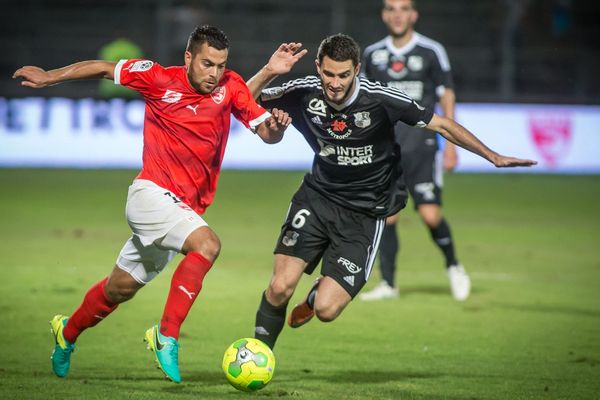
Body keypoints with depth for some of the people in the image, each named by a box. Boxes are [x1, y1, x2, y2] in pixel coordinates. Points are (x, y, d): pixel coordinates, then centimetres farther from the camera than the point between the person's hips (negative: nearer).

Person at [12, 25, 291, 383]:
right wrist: (48, 77, 7)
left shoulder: (231, 87, -1)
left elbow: (265, 132, -4)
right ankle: (167, 335, -26)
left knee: (122, 288, 18)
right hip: (152, 194, -5)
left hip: (185, 207, 5)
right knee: (207, 244, -30)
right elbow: (105, 68, 4)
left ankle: (68, 332, 42)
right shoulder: (160, 79, -8)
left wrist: (275, 126, -27)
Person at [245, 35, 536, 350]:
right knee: (281, 286, -17)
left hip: (365, 214, -2)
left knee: (326, 310, -13)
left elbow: (441, 125, -9)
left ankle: (318, 294, 27)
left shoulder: (380, 99, -19)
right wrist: (268, 72, -21)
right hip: (317, 197, 2)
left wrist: (494, 157, -9)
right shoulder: (304, 94, -11)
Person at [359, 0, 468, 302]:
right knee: (386, 216, -3)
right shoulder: (372, 55, 9)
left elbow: (446, 96, 4)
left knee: (430, 214, -11)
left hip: (422, 147, -3)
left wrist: (451, 146, -1)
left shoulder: (432, 52, 0)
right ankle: (387, 284, 6)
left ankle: (453, 266, 14)